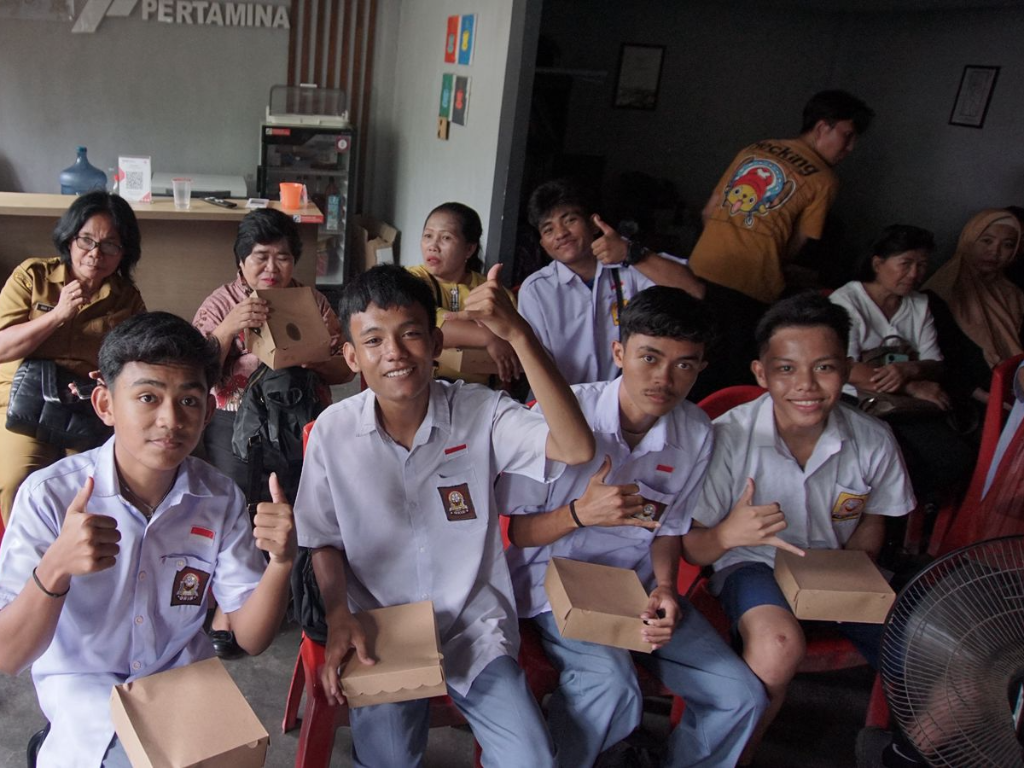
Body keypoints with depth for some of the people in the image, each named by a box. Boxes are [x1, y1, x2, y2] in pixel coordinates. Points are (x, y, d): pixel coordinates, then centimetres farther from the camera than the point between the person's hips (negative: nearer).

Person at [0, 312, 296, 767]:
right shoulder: (49, 495, -19)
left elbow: (250, 637, -9)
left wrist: (281, 562, -28)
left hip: (184, 679, 4)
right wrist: (56, 568, -37)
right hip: (85, 688, -3)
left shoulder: (222, 500, -10)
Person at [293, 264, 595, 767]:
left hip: (475, 628, 0)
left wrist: (518, 334, -33)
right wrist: (338, 617, -11)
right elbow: (324, 539, 5)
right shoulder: (333, 430, -6)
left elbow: (576, 448, -27)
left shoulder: (480, 413, -10)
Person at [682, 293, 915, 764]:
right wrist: (728, 534, -38)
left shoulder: (873, 442, -10)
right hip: (753, 565, -4)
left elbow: (871, 521, 10)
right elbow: (690, 548, -15)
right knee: (779, 644, -35)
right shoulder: (728, 438, -21)